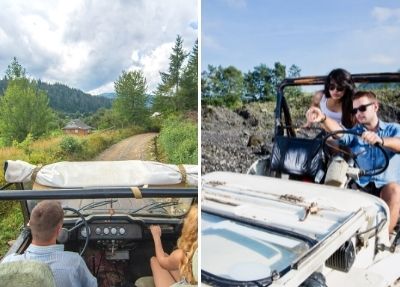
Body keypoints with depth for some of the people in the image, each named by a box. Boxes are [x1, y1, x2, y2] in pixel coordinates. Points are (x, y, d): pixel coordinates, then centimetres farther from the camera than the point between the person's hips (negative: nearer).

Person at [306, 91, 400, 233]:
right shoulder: (354, 132, 16)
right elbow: (340, 132, -9)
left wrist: (380, 140, -36)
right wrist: (323, 118, -32)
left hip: (386, 187, -1)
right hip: (360, 188, 1)